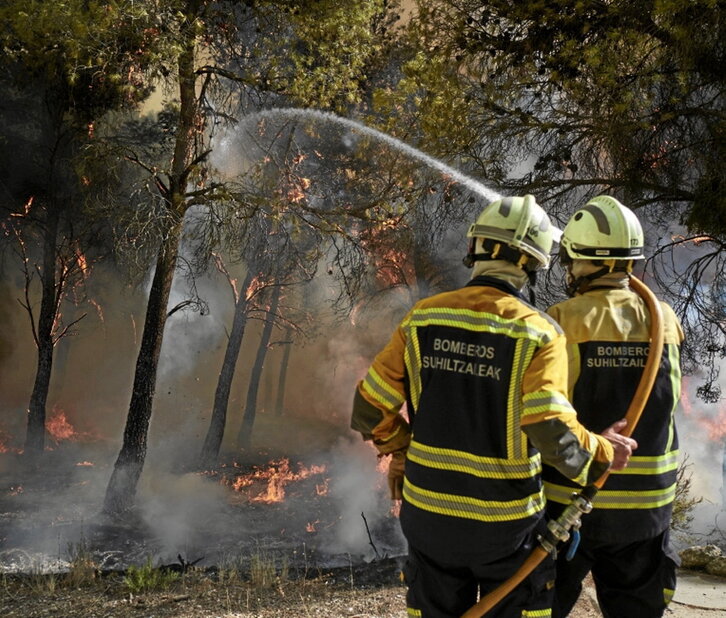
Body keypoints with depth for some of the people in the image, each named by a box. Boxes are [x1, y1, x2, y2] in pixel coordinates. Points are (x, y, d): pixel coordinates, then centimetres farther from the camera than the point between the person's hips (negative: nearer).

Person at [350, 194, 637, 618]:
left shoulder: (423, 318, -4)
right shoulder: (538, 332, -13)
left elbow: (370, 410, -1)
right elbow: (552, 432, -23)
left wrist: (401, 453, 17)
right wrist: (603, 453, -5)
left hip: (428, 508, 3)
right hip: (505, 520, -3)